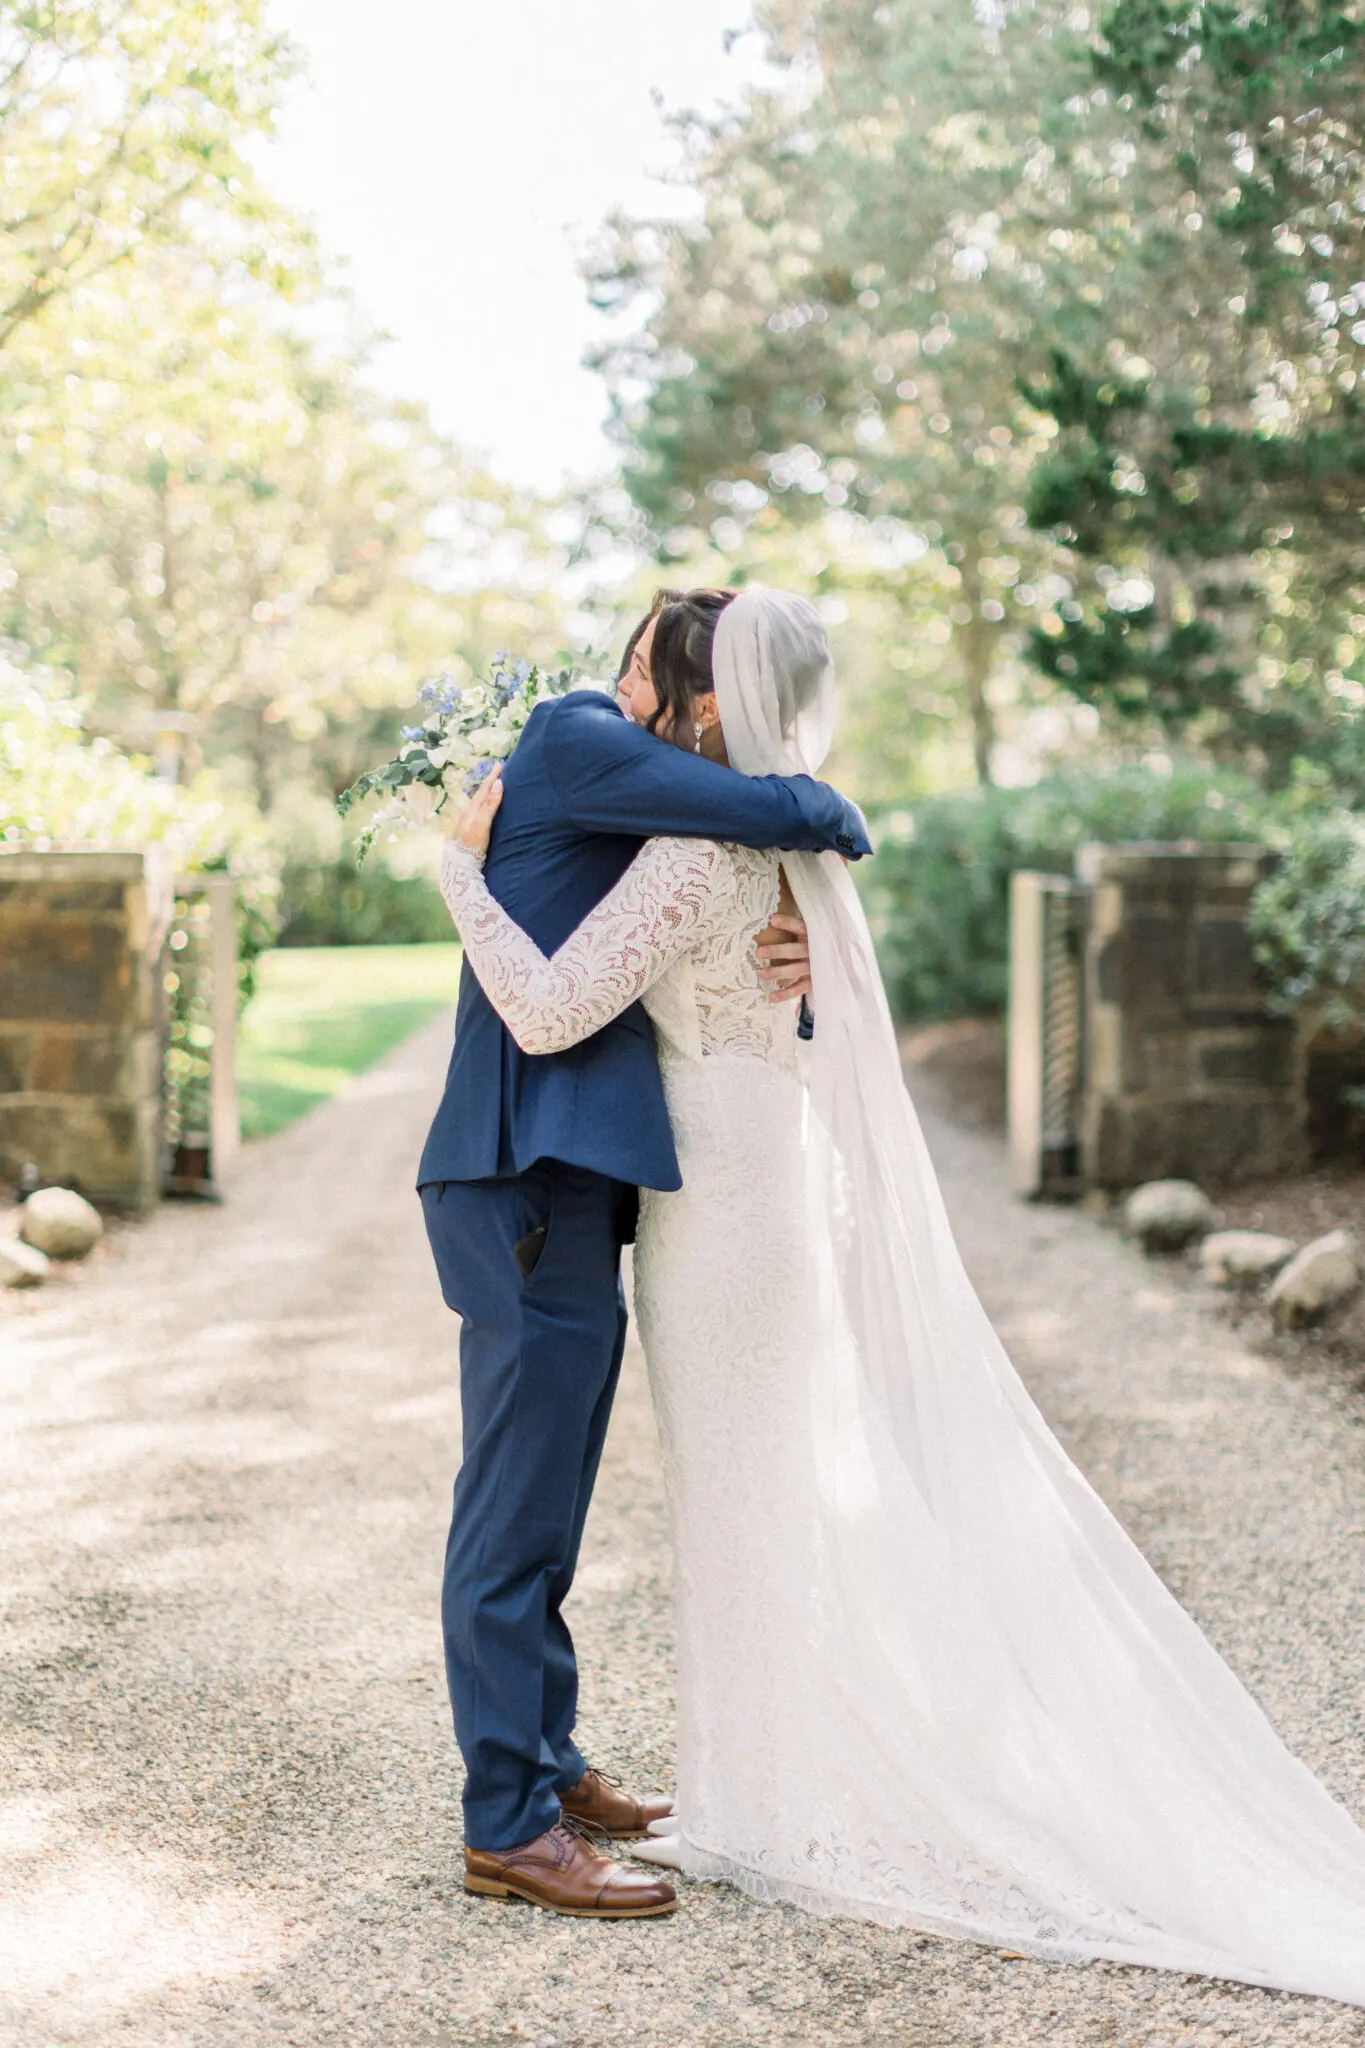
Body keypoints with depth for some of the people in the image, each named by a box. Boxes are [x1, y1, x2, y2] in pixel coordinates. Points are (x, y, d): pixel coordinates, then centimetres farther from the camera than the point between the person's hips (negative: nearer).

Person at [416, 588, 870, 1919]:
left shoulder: (643, 821, 21)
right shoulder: (573, 738, -7)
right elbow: (781, 815, -18)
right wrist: (831, 814, 5)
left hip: (570, 1196, 10)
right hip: (530, 1192, -10)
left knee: (540, 1520, 17)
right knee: (516, 1524, -4)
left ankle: (544, 1772, 28)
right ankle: (508, 1828, 4)